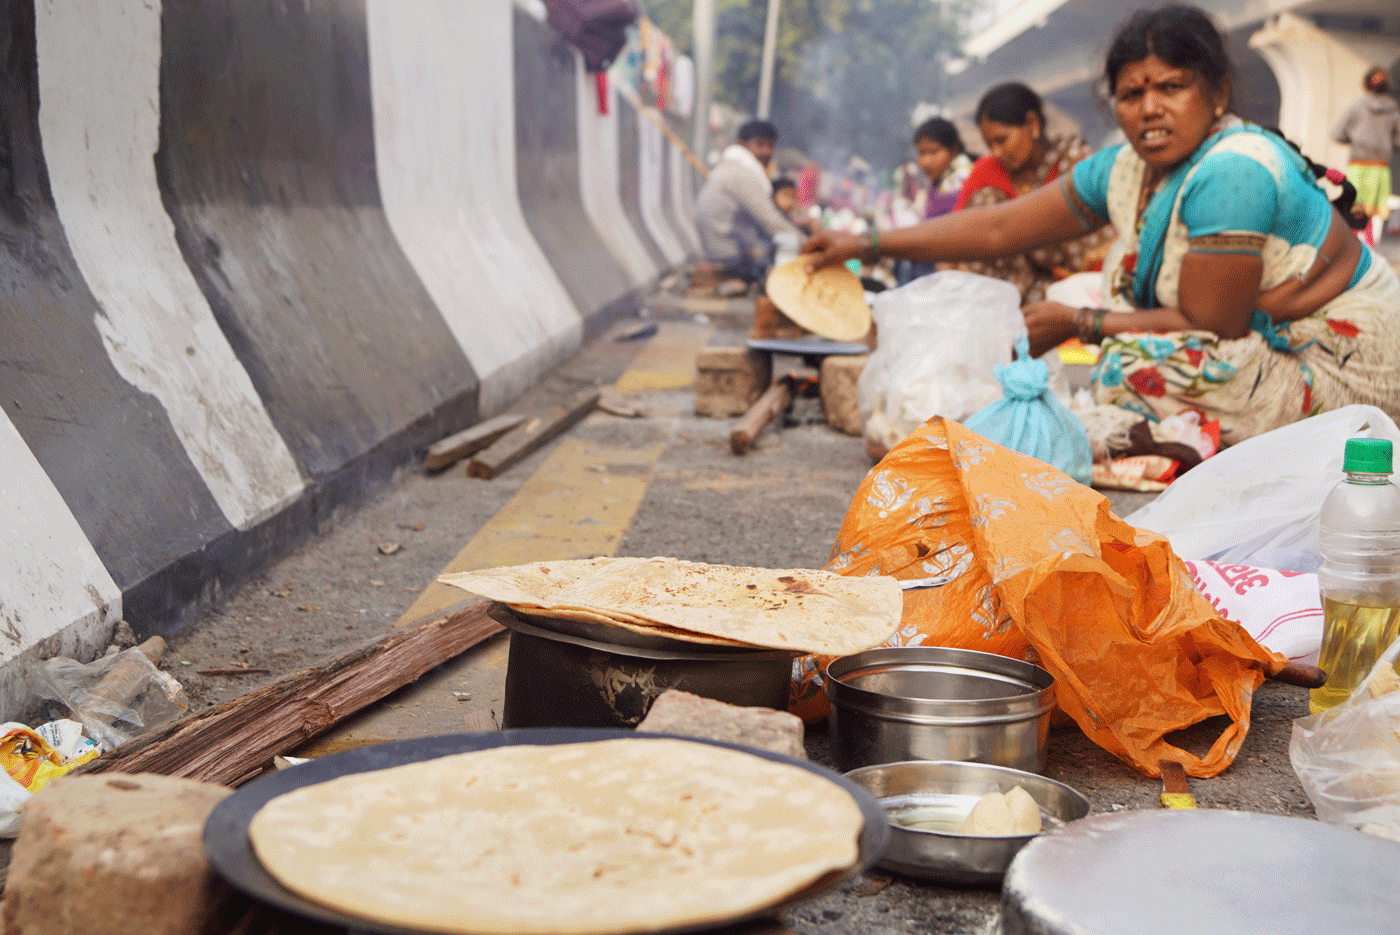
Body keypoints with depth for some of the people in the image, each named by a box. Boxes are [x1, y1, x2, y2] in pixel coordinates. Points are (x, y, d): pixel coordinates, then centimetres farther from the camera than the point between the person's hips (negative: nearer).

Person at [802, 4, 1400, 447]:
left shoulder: (1232, 173, -25)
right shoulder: (1126, 170, 1)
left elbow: (1210, 328, -23)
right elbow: (999, 228, 5)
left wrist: (1077, 324, -16)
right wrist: (867, 245, 3)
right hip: (1280, 335, 9)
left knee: (1128, 369, -23)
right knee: (1131, 261, 9)